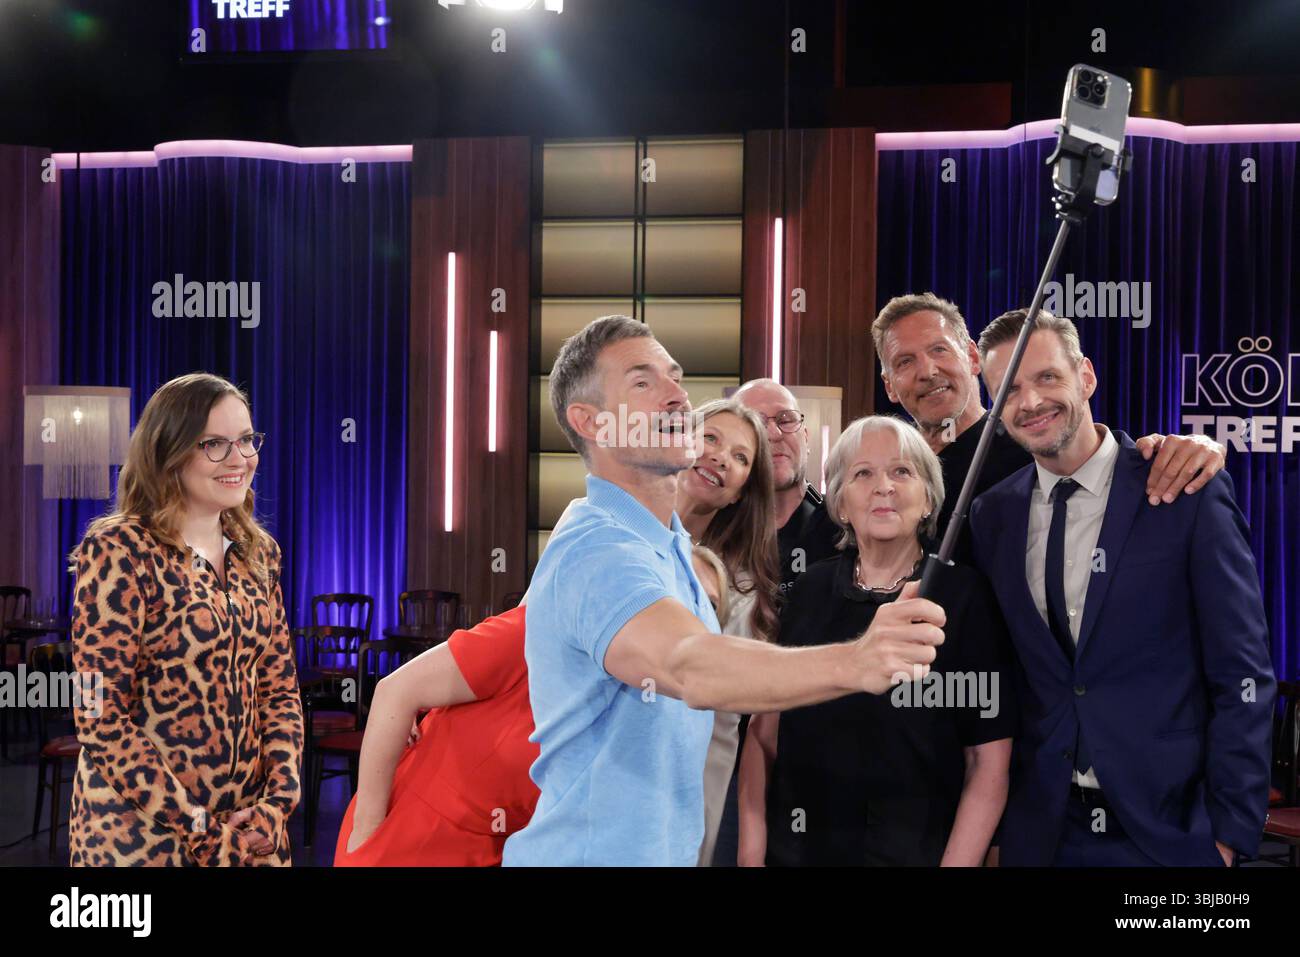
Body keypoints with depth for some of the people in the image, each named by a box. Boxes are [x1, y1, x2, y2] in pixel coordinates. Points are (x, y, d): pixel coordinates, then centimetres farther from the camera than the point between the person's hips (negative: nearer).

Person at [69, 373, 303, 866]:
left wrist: (277, 803, -6)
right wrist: (201, 832, -15)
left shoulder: (258, 552, 5)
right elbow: (102, 720, -16)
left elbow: (279, 687, 7)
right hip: (142, 834, -5)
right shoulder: (119, 551, -13)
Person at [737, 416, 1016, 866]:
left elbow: (989, 761, -9)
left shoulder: (965, 596, -8)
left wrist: (956, 862, -16)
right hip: (797, 849, 3)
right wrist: (750, 855, -5)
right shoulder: (810, 591, -1)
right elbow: (763, 735, 2)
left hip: (917, 852, -2)